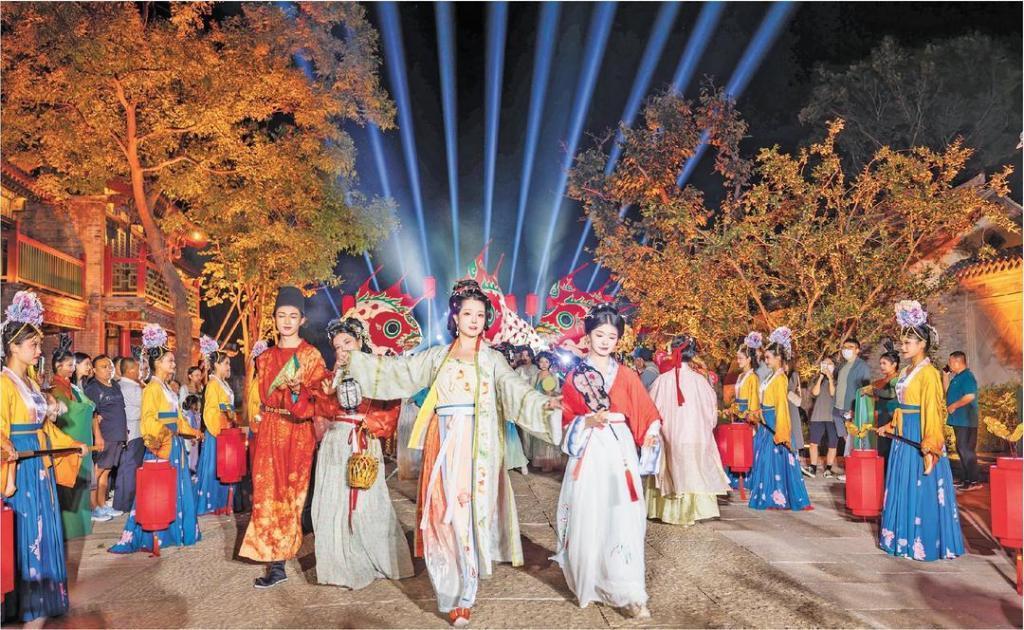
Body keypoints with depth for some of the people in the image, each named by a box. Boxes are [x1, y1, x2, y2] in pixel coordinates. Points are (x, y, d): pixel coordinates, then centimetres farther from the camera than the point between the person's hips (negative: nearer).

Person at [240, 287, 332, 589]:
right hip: (270, 431, 4)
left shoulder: (311, 355, -1)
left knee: (292, 492, -1)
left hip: (299, 433, -4)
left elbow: (317, 397, -9)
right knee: (268, 492, -1)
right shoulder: (266, 357, 13)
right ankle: (277, 563, 8)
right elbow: (263, 396, 18)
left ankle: (277, 561, 10)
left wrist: (297, 387, -26)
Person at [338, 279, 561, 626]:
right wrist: (356, 361, 12)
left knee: (470, 515, -2)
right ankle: (451, 596, 16)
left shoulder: (493, 360, 6)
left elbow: (515, 390, -9)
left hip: (476, 448, -2)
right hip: (443, 446, 2)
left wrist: (543, 404, -28)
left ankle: (465, 595, 11)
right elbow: (398, 370, 13)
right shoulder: (437, 356, 13)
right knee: (443, 516, 1)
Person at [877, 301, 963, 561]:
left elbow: (932, 411, -18)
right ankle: (904, 537, 23)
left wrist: (930, 448, -21)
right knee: (902, 488, 13)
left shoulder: (929, 373, -13)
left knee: (921, 490, -1)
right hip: (903, 437, 9)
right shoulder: (906, 372, 12)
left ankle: (925, 542, 9)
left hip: (919, 440, -9)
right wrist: (890, 426, 18)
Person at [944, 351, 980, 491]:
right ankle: (967, 478, 21)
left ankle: (974, 481, -4)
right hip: (959, 420, 10)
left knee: (966, 449, -8)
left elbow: (970, 396, -24)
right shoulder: (957, 377, 16)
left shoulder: (967, 376, -14)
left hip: (965, 420, -10)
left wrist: (953, 406, -15)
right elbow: (948, 393, 21)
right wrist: (946, 375, 15)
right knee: (962, 449, 14)